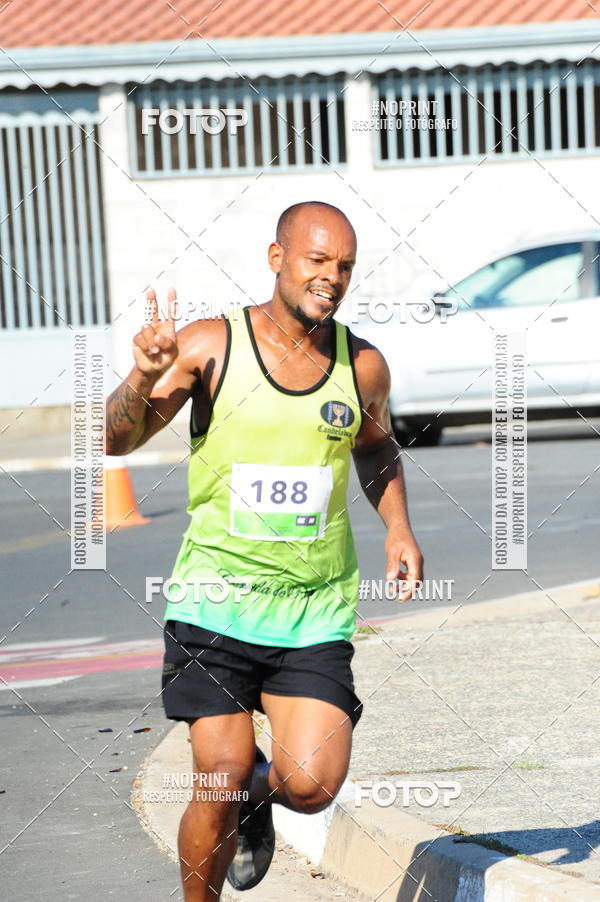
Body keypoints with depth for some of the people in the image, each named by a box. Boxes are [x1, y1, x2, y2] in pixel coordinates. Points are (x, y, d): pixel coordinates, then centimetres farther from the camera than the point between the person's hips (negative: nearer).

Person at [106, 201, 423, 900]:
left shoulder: (363, 366, 3)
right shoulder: (210, 346, -6)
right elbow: (116, 441, -10)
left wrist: (397, 525, 7)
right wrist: (144, 378, -29)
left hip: (316, 612, 2)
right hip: (216, 600, -2)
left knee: (313, 785, -12)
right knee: (221, 781, -7)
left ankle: (261, 791, 24)